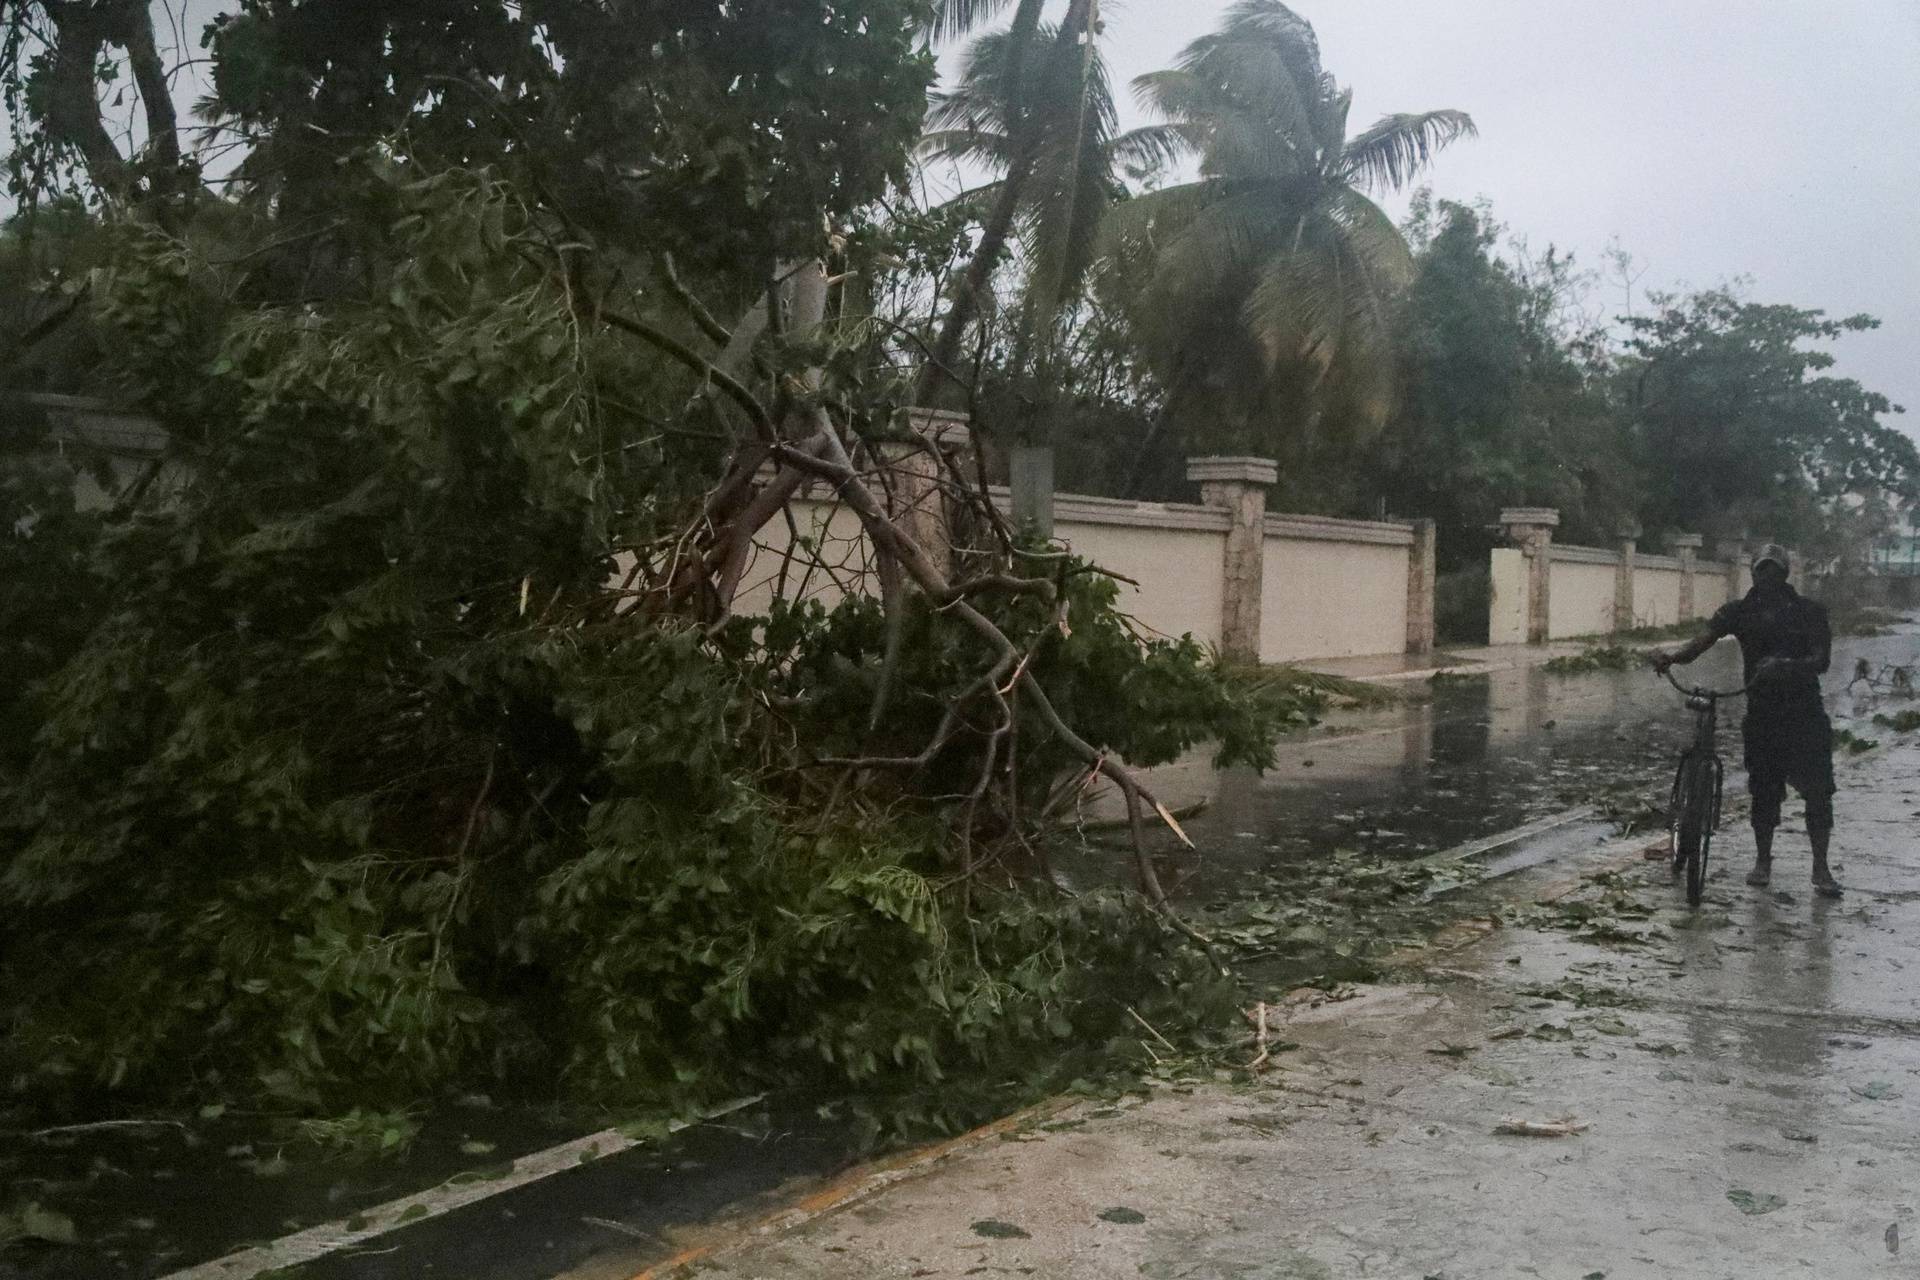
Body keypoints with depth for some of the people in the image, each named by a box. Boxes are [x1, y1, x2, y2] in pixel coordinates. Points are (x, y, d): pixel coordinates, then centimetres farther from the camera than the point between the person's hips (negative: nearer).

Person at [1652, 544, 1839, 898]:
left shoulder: (1809, 611, 0)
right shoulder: (1740, 611, 3)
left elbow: (1822, 659, -11)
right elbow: (1702, 642, -10)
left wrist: (1791, 666, -33)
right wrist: (1671, 657, -31)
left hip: (1805, 712, -1)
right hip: (1762, 712, 1)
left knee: (1818, 790, -4)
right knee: (1763, 789, 6)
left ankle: (1820, 868, 6)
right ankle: (1762, 860, 21)